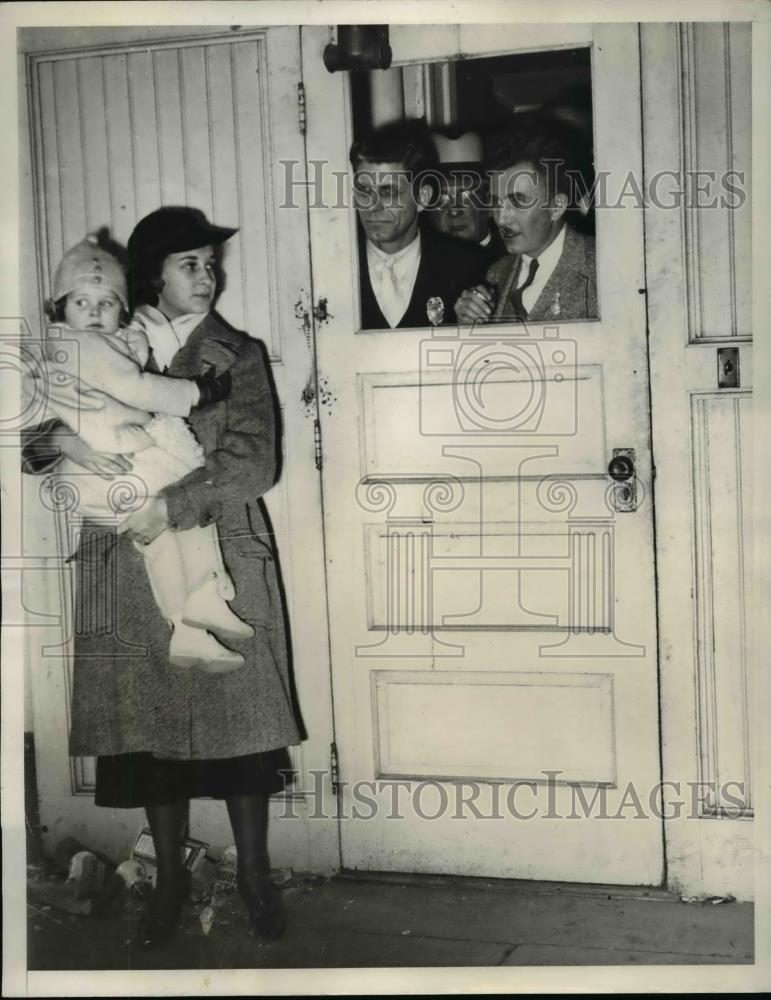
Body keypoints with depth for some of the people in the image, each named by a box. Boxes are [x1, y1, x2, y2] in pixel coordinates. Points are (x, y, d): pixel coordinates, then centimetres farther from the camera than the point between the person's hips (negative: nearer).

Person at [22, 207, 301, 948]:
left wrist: (170, 506, -19)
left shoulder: (238, 355, 4)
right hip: (128, 564, 1)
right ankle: (170, 877, 21)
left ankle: (254, 873, 19)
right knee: (149, 717, 5)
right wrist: (67, 442, -17)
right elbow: (29, 426, 5)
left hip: (220, 558, -1)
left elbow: (253, 461, -8)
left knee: (236, 712, 2)